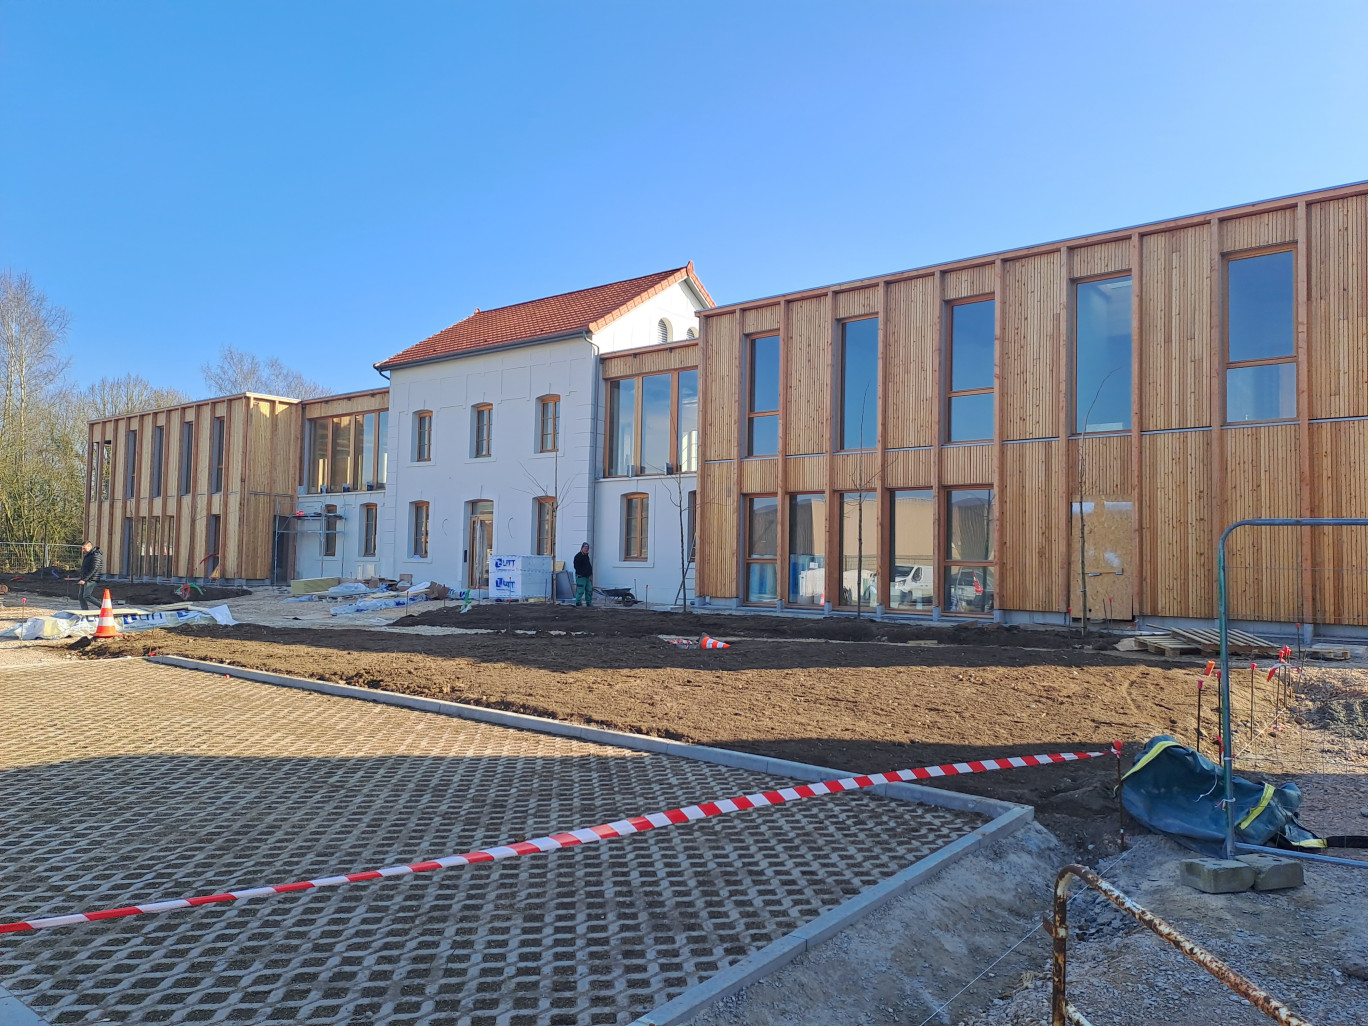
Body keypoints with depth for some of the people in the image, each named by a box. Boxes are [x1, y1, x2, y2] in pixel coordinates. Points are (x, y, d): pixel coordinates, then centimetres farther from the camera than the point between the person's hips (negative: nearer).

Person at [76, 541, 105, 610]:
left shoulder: (96, 555, -15)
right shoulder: (88, 555, 17)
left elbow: (93, 569, -23)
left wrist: (84, 579, -26)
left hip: (91, 580, -10)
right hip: (85, 579, 10)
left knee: (86, 596, -18)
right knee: (80, 596, 5)